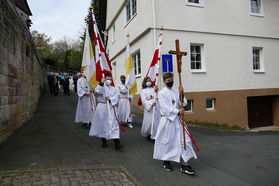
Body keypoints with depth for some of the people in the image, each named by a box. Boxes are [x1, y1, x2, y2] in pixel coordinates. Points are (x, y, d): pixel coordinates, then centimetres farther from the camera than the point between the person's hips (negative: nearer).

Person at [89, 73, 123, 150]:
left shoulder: (113, 89, 9)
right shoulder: (101, 87, 3)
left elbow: (116, 99, -1)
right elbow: (97, 91, -21)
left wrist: (110, 99, -18)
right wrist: (102, 83, -27)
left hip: (111, 108, 1)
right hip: (102, 108, -1)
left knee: (114, 124, -6)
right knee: (102, 124, 7)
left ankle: (117, 143, -8)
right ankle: (103, 141, 26)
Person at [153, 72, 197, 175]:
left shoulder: (176, 92, 13)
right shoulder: (161, 93, -4)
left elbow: (184, 104, 8)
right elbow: (164, 107, -13)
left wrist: (182, 94, -6)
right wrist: (178, 111, -16)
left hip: (177, 119, 6)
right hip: (167, 119, -5)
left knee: (185, 139, -1)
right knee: (166, 141, 4)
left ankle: (184, 164, 6)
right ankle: (166, 161, 26)